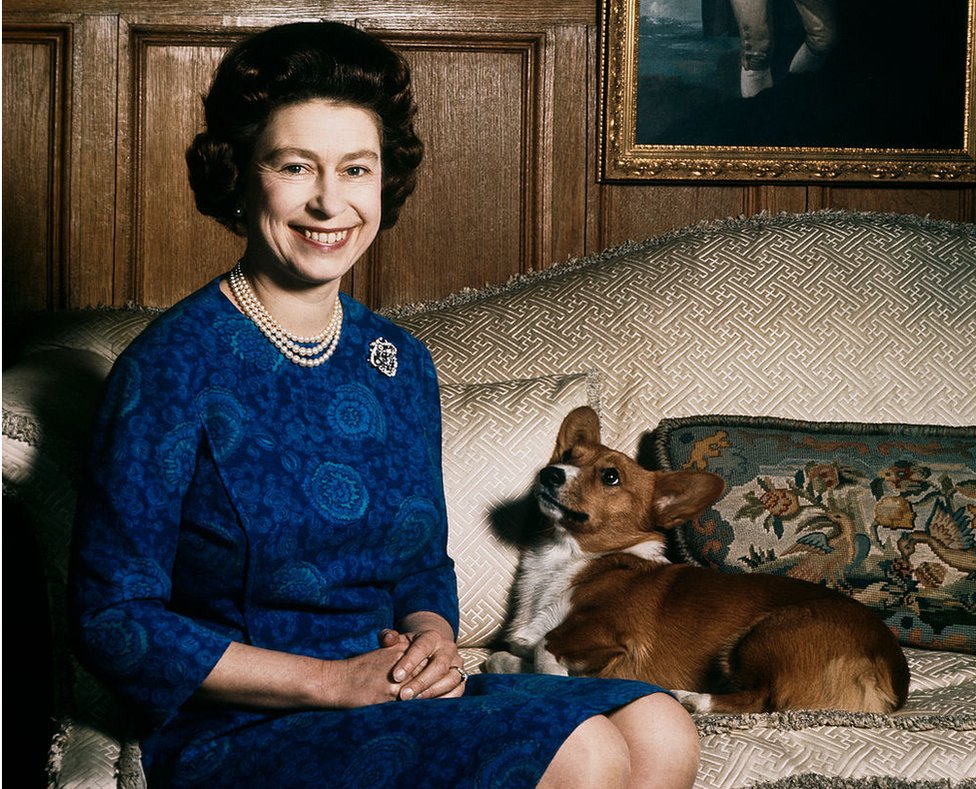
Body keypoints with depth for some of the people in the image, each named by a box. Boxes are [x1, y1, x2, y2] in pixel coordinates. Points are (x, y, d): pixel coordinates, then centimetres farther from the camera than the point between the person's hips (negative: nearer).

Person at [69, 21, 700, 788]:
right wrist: (333, 680, -17)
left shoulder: (402, 364, 9)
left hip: (397, 702, 7)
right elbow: (115, 621, -12)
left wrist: (432, 639, -5)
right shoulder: (174, 367, -11)